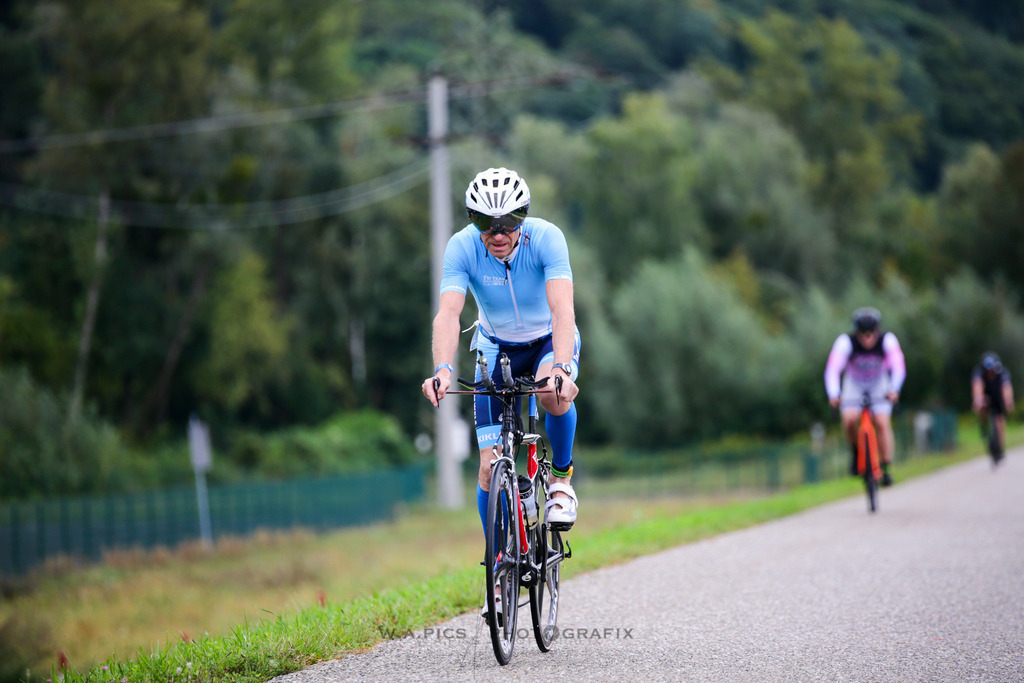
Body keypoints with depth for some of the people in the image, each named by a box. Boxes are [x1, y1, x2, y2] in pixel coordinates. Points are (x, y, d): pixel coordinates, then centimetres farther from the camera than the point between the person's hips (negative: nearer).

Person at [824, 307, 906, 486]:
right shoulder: (845, 342, -28)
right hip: (854, 382, 0)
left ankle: (885, 470, -9)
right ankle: (856, 453, 4)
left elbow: (898, 368, -32)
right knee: (849, 419, -24)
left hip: (879, 383, 0)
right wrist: (833, 395, -50)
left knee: (883, 423, -17)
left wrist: (894, 390, -49)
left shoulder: (888, 340, -26)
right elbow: (832, 370, -34)